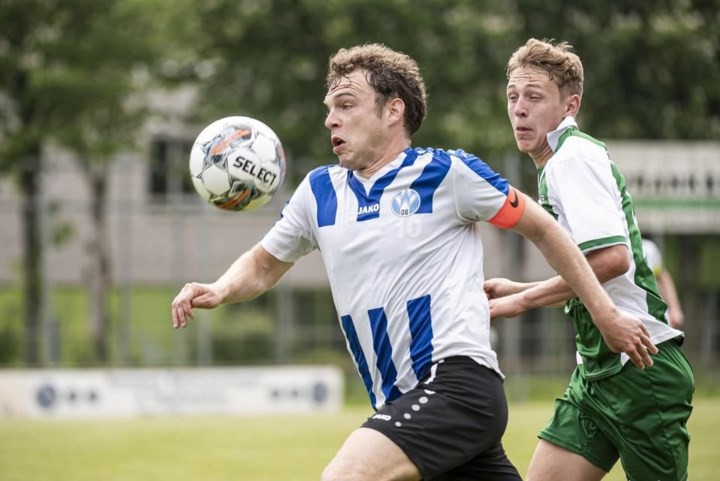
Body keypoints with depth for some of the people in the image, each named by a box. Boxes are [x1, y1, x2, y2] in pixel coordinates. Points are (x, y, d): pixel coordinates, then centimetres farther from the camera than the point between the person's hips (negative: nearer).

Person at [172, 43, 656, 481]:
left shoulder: (446, 173, -3)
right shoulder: (319, 191, 13)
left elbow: (542, 228, 5)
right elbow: (263, 265, 24)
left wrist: (606, 313, 5)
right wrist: (218, 291, 2)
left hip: (456, 378, -7)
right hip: (398, 404, 7)